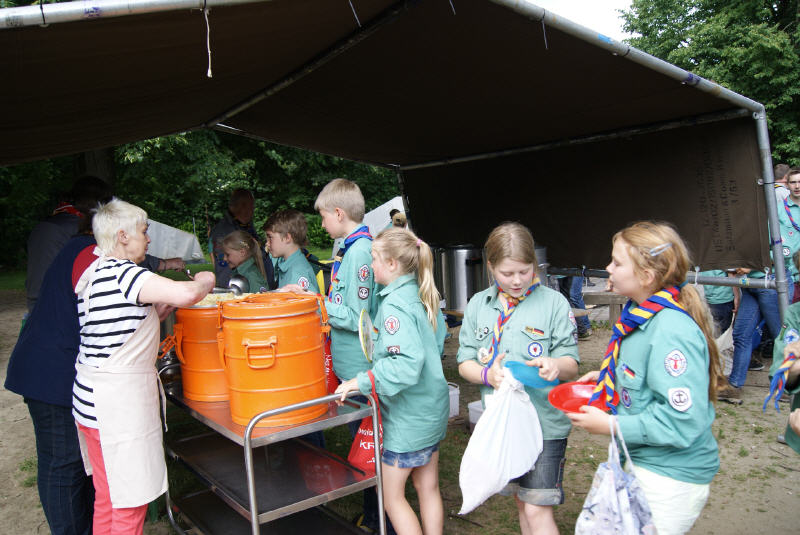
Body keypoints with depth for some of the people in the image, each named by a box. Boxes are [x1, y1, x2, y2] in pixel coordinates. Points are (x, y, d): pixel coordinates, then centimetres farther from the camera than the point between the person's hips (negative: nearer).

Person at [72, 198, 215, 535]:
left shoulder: (95, 273, 12)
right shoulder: (121, 272, -18)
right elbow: (186, 295, -29)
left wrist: (166, 305, 8)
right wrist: (204, 281, -9)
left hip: (96, 395, 10)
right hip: (118, 402, -10)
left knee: (108, 500, 21)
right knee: (129, 506, 1)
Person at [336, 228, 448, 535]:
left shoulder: (394, 304, -23)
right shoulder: (422, 296, 4)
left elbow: (406, 363, -34)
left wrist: (362, 381, -27)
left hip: (408, 418, -9)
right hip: (433, 409, 9)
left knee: (391, 496, 8)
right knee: (428, 488, 19)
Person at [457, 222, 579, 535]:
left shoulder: (554, 303, -7)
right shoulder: (478, 305, 3)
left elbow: (571, 365, -7)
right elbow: (464, 363, 3)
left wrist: (555, 365, -30)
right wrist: (487, 374, -19)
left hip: (544, 423, -4)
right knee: (521, 501, 20)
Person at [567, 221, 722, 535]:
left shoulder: (672, 332, -28)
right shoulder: (643, 315, 3)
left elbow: (681, 422, -29)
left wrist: (610, 426, -23)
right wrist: (606, 378, 6)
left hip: (670, 479, -10)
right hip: (641, 462, 10)